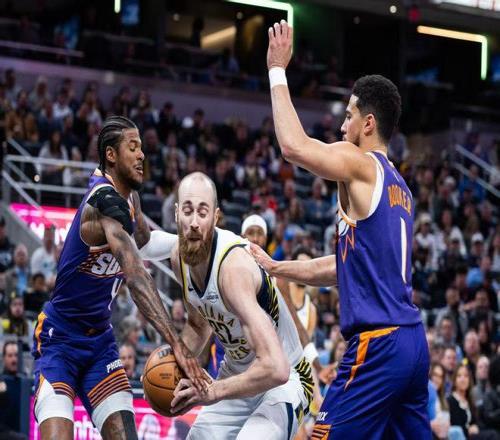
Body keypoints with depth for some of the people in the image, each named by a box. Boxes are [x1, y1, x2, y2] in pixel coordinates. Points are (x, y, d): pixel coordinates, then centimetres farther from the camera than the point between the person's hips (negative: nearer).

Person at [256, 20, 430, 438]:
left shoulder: (362, 166, -6)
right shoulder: (399, 186, 20)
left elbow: (294, 145, -19)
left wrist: (278, 70, -7)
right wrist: (275, 268, 31)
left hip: (377, 344, -9)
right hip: (413, 341, 9)